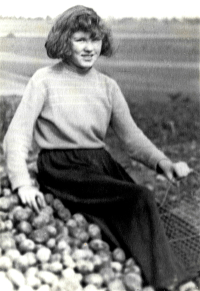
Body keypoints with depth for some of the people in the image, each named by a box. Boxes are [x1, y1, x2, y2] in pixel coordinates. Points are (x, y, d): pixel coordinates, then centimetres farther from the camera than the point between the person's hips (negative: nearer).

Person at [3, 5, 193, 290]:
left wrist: (161, 161, -9)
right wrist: (22, 183, -20)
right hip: (62, 169, -5)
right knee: (140, 199, -25)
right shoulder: (45, 80, 0)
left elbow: (131, 135, 10)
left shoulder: (108, 86, 13)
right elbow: (17, 135, -5)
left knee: (137, 212, -24)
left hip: (102, 164, 5)